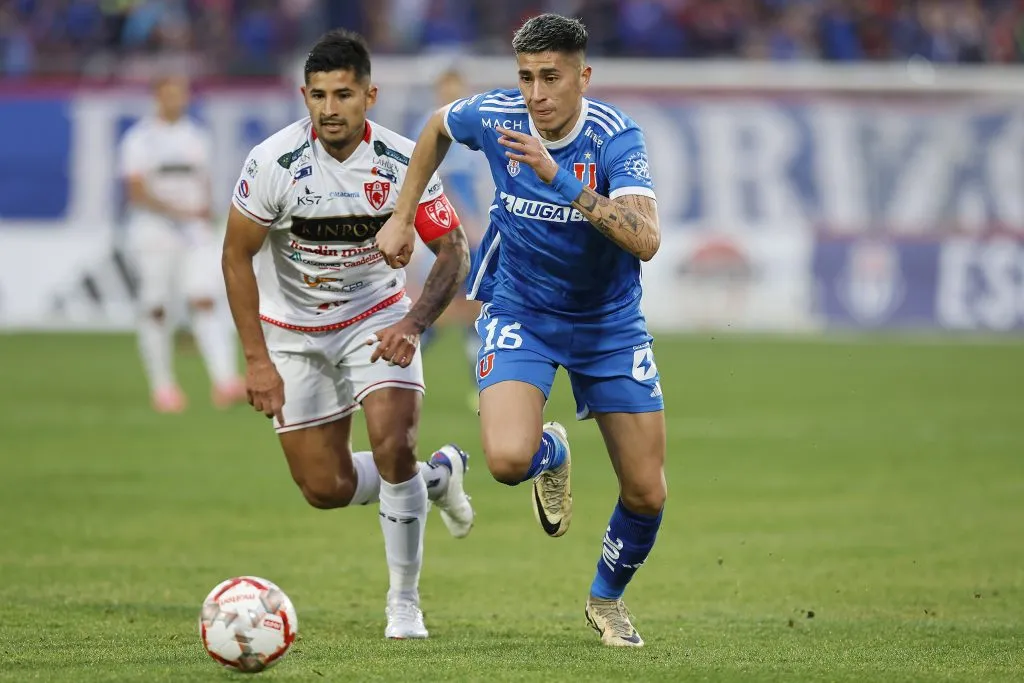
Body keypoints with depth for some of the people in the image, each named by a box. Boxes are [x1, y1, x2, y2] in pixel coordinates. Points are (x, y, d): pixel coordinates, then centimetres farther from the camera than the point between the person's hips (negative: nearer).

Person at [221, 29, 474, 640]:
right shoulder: (275, 162, -21)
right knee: (326, 488, 1)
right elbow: (237, 255, -11)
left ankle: (405, 601, -4)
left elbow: (454, 252, -10)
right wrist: (257, 360, -15)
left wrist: (412, 325, -26)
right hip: (293, 332, 1)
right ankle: (437, 475, 30)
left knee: (393, 445, -21)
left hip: (377, 318, -1)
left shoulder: (402, 162, -18)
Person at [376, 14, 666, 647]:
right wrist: (402, 216, 9)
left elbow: (647, 241, -38)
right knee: (509, 458, -26)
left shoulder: (615, 136, -24)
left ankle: (608, 599, 33)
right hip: (520, 314, 1)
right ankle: (551, 454, 13)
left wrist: (560, 178, -45)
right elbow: (437, 127, 11)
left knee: (647, 495, 1)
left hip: (609, 322, -1)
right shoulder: (494, 116, -15)